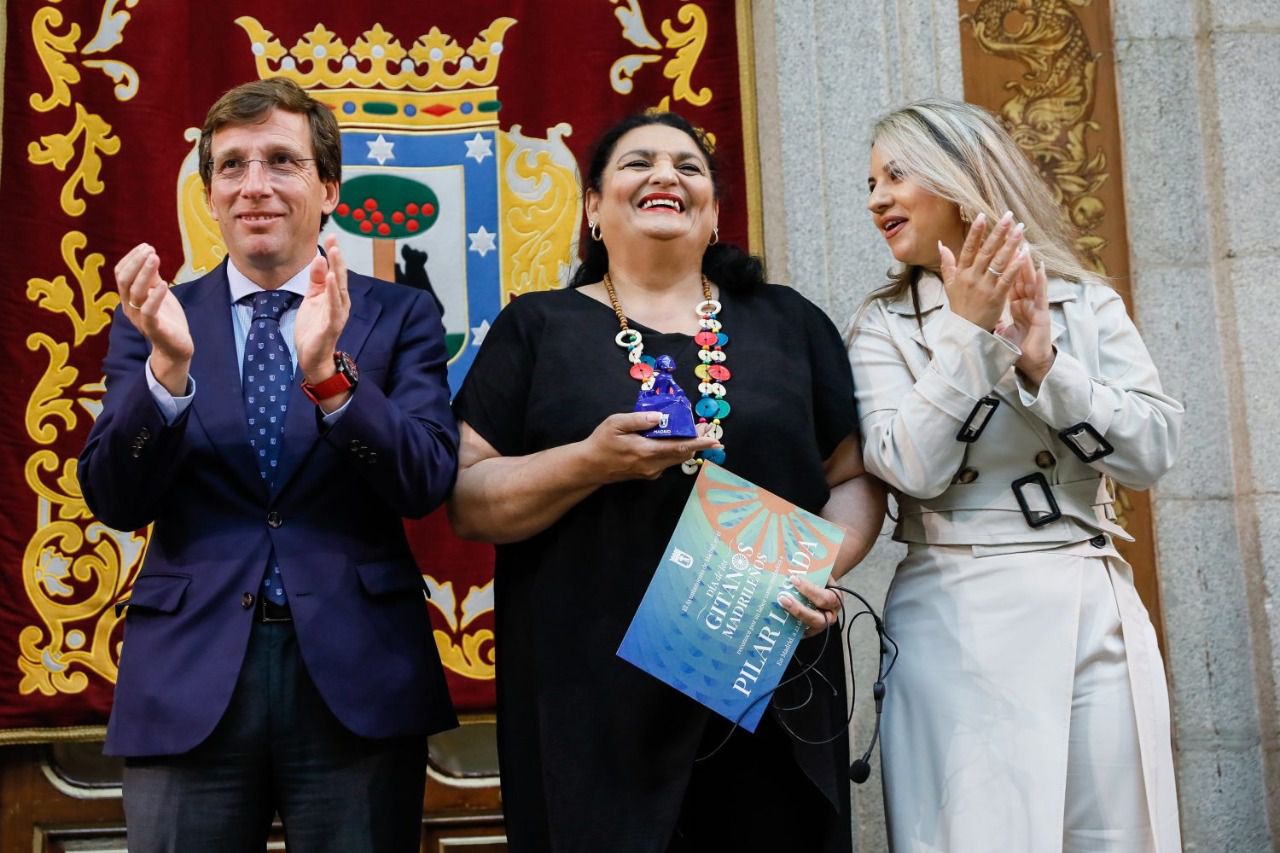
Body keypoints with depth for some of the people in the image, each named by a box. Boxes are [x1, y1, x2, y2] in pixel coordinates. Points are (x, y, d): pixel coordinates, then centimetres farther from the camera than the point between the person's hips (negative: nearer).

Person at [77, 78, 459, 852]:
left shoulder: (400, 315, 2)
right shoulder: (155, 321, 6)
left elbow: (427, 484, -8)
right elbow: (114, 501, -2)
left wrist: (330, 375, -23)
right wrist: (168, 366, -19)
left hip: (358, 674, -1)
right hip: (188, 677, 1)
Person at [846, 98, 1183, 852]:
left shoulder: (1087, 303, 6)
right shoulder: (886, 327, 3)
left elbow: (1154, 451, -3)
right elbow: (913, 468, -12)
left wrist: (1042, 362, -13)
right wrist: (968, 332, -15)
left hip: (1096, 611, 2)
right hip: (962, 623, -2)